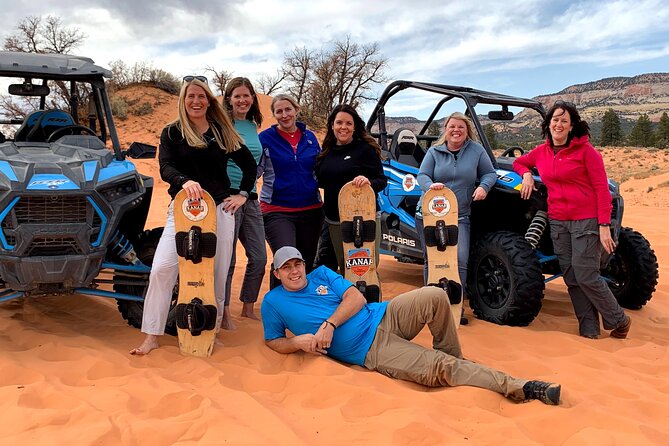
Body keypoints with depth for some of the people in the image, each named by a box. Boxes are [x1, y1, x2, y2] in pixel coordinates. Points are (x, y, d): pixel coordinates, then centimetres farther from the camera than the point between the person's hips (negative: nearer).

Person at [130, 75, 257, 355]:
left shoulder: (222, 132, 8)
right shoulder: (171, 133, 3)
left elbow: (249, 164, 16)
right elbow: (165, 168, -11)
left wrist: (243, 194, 8)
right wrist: (184, 181, -31)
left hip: (220, 209, 2)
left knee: (218, 273, 4)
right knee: (162, 267, -12)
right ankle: (151, 337, -2)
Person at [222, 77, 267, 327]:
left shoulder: (254, 126, 14)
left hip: (250, 198, 7)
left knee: (259, 257, 8)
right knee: (227, 258, 0)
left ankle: (248, 308, 24)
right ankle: (224, 313, 13)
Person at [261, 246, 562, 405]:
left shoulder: (321, 274, 12)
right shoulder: (273, 302, 6)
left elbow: (356, 297, 1)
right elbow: (272, 341, 11)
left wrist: (329, 323, -15)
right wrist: (298, 341, -10)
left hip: (384, 316, 4)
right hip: (371, 351, -4)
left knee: (435, 296, -23)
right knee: (438, 368, -22)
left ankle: (453, 358, 1)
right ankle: (517, 387, -18)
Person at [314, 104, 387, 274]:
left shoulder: (366, 149, -5)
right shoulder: (326, 152, 10)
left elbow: (382, 181, -7)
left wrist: (368, 182, -27)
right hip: (334, 221, 5)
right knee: (343, 267, 12)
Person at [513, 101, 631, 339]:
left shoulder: (585, 150, -7)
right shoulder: (541, 152, 7)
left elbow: (602, 189, -9)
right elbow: (518, 162, 26)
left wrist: (604, 225, -15)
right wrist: (526, 174, 3)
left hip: (586, 221, -5)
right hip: (558, 222, 5)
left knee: (586, 276, -6)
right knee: (571, 279, 7)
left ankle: (619, 321, 15)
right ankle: (589, 329, 17)